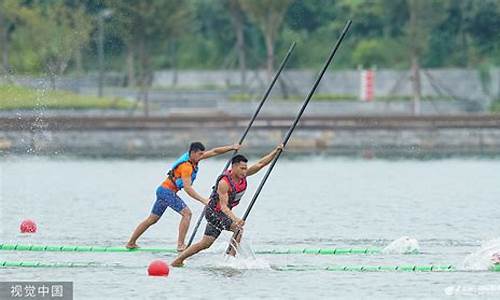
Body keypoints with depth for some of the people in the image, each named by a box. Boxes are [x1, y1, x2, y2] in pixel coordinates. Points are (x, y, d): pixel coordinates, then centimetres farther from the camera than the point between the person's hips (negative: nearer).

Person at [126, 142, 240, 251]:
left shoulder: (192, 157, 4)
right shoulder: (186, 166, -23)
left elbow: (214, 152, 10)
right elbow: (187, 187, -30)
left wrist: (231, 148, 5)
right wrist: (203, 200, -34)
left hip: (162, 190, 10)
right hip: (168, 191, -10)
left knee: (152, 219, 15)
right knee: (187, 213, -15)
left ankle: (131, 243, 22)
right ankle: (180, 245, -20)